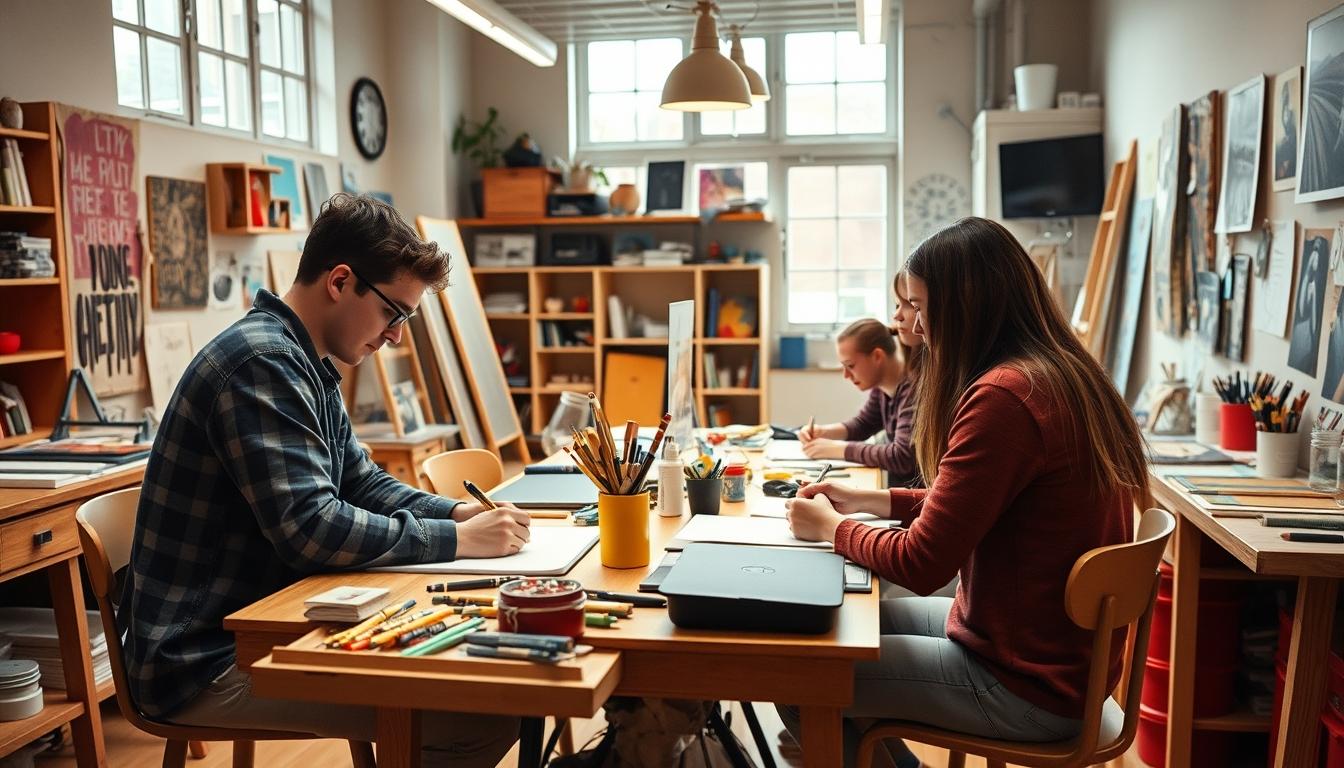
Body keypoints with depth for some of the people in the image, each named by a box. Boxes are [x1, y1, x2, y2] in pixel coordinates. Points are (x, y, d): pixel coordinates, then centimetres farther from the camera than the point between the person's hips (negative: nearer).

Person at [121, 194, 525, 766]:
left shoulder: (306, 365, 12)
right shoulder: (261, 360, -20)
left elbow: (363, 484, 17)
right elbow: (310, 530, -27)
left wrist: (459, 512, 0)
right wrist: (458, 539, -19)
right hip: (207, 662, -10)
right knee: (484, 715, -19)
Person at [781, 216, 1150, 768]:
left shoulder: (1004, 396, -26)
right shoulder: (1063, 374, 5)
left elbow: (921, 564, -22)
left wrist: (831, 528, -5)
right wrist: (869, 500, 11)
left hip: (1029, 686, -9)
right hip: (1061, 653, 9)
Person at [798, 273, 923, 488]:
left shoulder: (914, 386, -20)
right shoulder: (882, 388, 6)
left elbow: (902, 457, -26)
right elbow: (862, 424, 23)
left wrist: (837, 449, -18)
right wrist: (823, 432, 4)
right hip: (895, 484, 8)